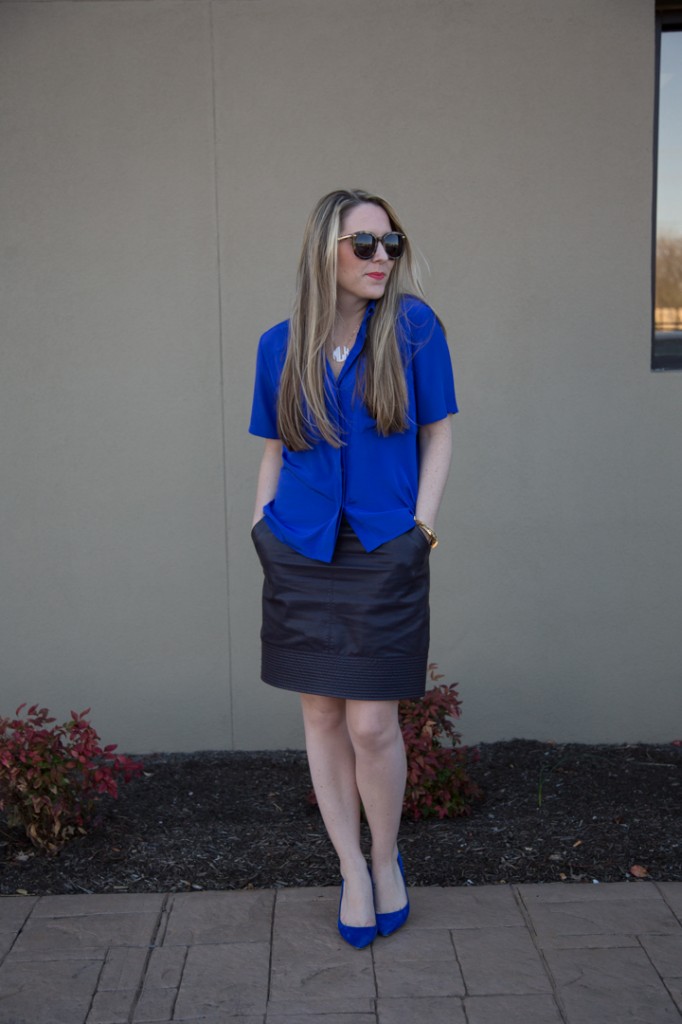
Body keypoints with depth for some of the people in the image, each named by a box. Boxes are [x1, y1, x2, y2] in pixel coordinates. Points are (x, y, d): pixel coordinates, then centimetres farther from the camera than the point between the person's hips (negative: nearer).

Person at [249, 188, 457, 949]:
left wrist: (421, 526, -7)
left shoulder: (413, 327, -4)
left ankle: (386, 859, 24)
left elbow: (437, 434, 1)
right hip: (300, 558, 3)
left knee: (371, 723, -3)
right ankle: (351, 871, 26)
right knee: (321, 717, 8)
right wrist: (262, 525, 4)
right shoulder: (279, 346, 4)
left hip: (383, 558, -2)